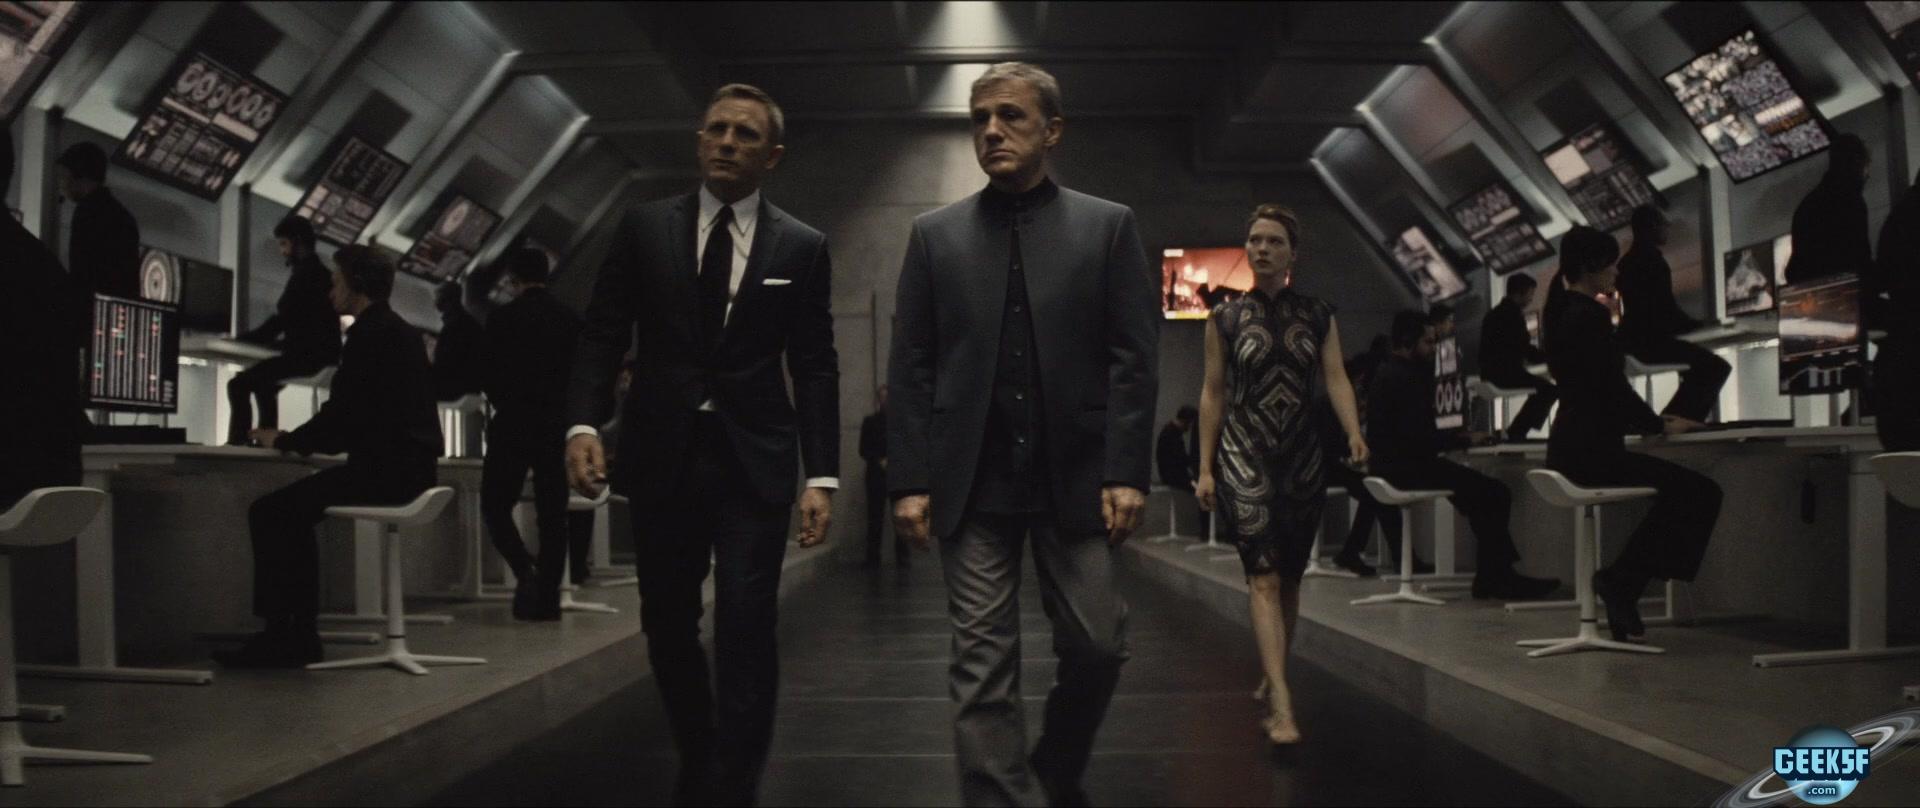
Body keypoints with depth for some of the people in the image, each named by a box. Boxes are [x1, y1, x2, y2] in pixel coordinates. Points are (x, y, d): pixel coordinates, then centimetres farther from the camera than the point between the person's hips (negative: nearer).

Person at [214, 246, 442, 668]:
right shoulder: (399, 330, 19)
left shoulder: (371, 333, -12)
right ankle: (298, 634, 16)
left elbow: (343, 414, -15)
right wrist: (298, 439, 19)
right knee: (291, 512, 18)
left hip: (387, 468, -10)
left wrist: (285, 441, 0)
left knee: (268, 513, -7)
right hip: (405, 464, 10)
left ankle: (280, 634, -2)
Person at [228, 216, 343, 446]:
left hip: (307, 355, -10)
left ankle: (237, 443, -16)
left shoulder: (305, 273, -12)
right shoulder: (320, 273, 19)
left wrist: (242, 339, -4)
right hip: (318, 354, 11)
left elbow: (281, 319, -15)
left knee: (238, 385, -13)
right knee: (262, 381, 29)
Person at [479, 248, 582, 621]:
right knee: (552, 512, 6)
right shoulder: (570, 318, 4)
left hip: (514, 426, -3)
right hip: (558, 427, 4)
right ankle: (547, 595, 6)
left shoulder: (503, 317, -5)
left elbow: (488, 373, -3)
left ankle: (525, 570, -14)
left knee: (495, 505, 7)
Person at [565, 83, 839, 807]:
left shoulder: (801, 247, 4)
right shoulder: (644, 227, 6)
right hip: (663, 456, 2)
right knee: (668, 628, 11)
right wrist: (583, 424, -12)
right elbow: (604, 335, 4)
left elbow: (815, 368, 2)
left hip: (754, 463, -2)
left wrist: (821, 475, -5)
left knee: (746, 633, -7)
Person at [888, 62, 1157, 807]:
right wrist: (910, 480, -3)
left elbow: (1133, 360, 0)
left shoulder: (1108, 226, 7)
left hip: (1075, 476, 0)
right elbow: (910, 369, 6)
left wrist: (1126, 472, -9)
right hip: (972, 485, 1)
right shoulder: (935, 235, 10)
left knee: (1096, 647, 4)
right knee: (983, 668, 1)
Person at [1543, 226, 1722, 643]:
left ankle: (1622, 589, 17)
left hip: (1568, 447, 10)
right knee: (1702, 493, -4)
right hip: (1591, 451, -10)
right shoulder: (1590, 315, -14)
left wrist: (1650, 420, 21)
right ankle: (1622, 578, -3)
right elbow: (1614, 388, -15)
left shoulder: (1560, 312, 15)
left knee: (1678, 493, 22)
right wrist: (1661, 427, 0)